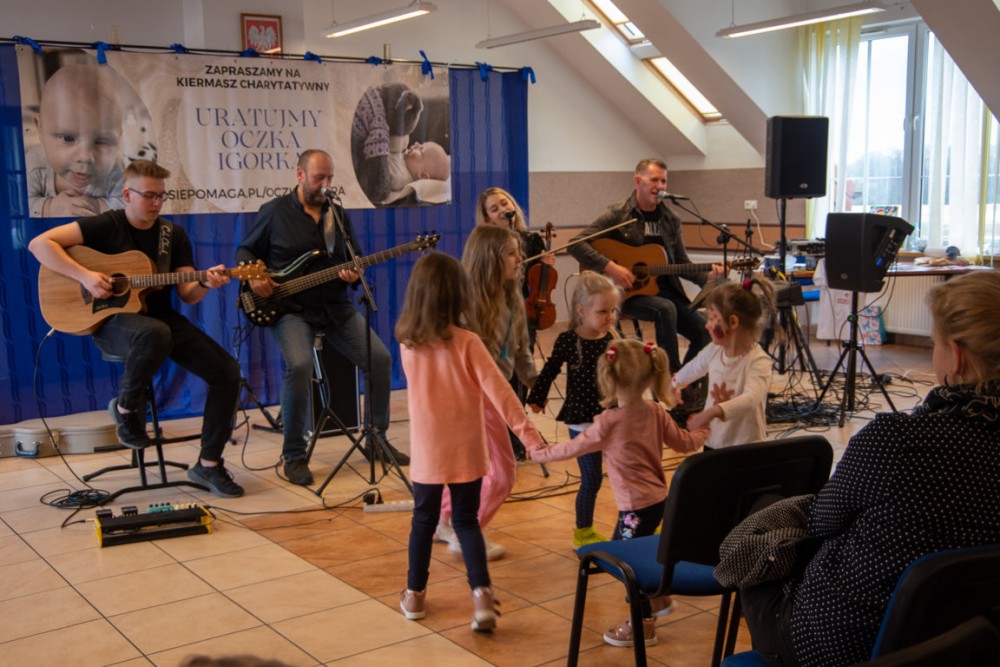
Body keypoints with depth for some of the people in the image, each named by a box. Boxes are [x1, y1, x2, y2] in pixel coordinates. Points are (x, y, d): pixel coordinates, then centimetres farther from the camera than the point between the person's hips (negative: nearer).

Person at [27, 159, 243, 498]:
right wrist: (84, 275, -23)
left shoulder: (174, 235, 8)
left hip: (161, 318, 5)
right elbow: (40, 244, -13)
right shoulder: (106, 226, -5)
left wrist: (205, 283, -19)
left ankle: (209, 464, -3)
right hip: (113, 321, -5)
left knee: (227, 371, -14)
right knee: (155, 334, -43)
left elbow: (187, 295, 4)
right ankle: (126, 406, -11)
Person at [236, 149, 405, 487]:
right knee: (300, 366, -31)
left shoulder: (339, 214, 12)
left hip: (336, 306, 5)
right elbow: (245, 250, 8)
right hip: (291, 309, -4)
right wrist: (253, 276, -12)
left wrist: (354, 274, -6)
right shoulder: (274, 212, 0)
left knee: (380, 358, -11)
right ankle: (294, 456, -14)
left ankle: (376, 438, 10)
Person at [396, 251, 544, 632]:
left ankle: (414, 594, 27)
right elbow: (499, 392, -17)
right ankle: (481, 593, -3)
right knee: (466, 521, 10)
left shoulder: (407, 343, -4)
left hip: (426, 451, 2)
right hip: (466, 450, -2)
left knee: (424, 520, 17)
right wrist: (528, 432, -15)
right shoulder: (467, 343, -15)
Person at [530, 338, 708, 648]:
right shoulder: (656, 413, -2)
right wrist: (705, 429, 26)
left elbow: (573, 448, -9)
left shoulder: (609, 422, -19)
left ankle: (644, 625, 15)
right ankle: (660, 595, 39)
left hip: (636, 506, -8)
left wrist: (540, 454, 6)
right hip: (659, 498, 8)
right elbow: (685, 442, 7)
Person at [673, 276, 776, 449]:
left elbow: (750, 399, -41)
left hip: (745, 449, -6)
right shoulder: (714, 350, -2)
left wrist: (714, 411, -57)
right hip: (712, 443, 6)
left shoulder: (758, 361, -23)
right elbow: (693, 368, 21)